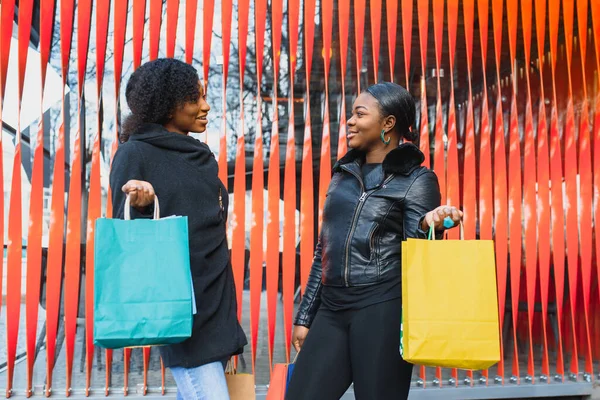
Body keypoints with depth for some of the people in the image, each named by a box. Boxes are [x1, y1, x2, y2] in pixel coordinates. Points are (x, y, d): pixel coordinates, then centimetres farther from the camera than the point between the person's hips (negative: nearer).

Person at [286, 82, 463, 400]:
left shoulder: (417, 180, -1)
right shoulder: (343, 174, 14)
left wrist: (430, 226, -27)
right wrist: (305, 315, 16)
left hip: (383, 308, -5)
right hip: (332, 308, 5)